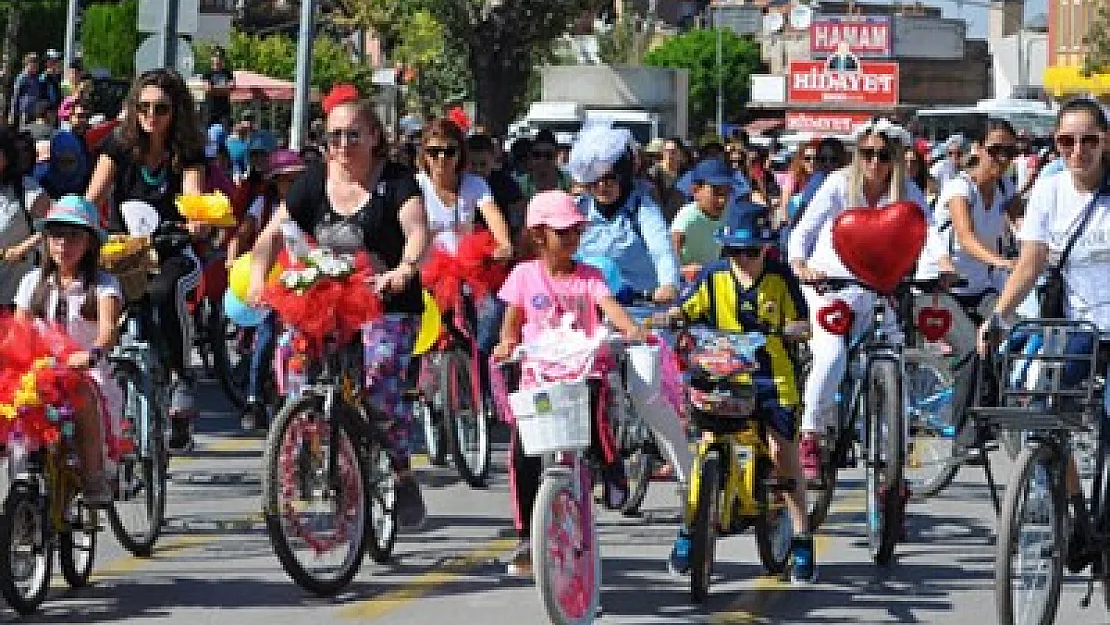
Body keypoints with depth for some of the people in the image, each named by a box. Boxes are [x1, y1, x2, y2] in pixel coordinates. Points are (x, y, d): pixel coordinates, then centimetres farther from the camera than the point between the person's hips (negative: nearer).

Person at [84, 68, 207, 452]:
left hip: (173, 252, -2)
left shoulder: (187, 153, -2)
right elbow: (95, 195, -10)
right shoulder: (119, 147, 1)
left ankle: (180, 378, -26)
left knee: (165, 290, -36)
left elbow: (193, 192, -19)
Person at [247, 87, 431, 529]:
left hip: (388, 305, -4)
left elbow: (418, 231, -20)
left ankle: (402, 472, -6)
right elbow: (274, 232, 0)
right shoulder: (315, 180, 5)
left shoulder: (395, 179, -5)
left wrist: (405, 268, -42)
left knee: (379, 379, -24)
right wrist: (257, 276, -19)